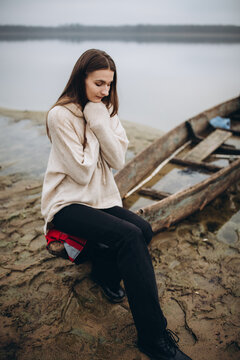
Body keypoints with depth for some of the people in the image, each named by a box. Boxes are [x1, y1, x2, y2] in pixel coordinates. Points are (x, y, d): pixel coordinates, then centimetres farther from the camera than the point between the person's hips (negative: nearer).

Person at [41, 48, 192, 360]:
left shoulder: (105, 110, 6)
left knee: (143, 230, -20)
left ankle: (105, 270, 12)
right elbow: (82, 172, -18)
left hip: (103, 197, 6)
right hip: (67, 203, -6)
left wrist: (100, 123, -15)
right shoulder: (60, 115, -14)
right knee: (129, 236, -27)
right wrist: (92, 124, -13)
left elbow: (118, 161, -5)